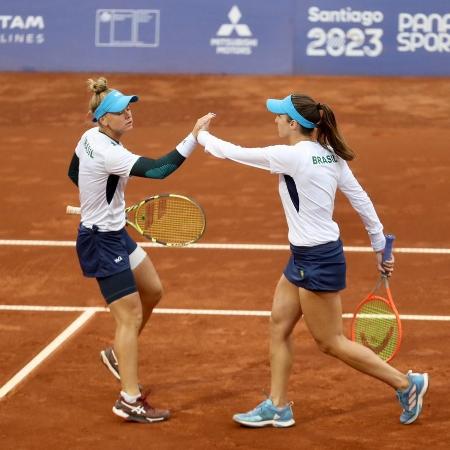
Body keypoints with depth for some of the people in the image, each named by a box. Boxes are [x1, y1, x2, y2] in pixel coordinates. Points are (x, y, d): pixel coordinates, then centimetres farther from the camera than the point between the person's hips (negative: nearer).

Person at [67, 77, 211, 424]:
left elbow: (73, 173, 17)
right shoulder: (108, 153, -29)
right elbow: (158, 169, -38)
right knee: (130, 316, -5)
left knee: (153, 291, 22)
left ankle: (119, 355, 37)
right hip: (102, 243, -10)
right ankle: (130, 401, 0)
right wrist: (194, 138, -37)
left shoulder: (90, 138, 0)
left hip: (114, 233, 10)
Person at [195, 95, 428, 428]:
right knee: (279, 328, 14)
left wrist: (203, 136, 7)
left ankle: (406, 384, 10)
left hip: (317, 260, -9)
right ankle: (277, 407, 21)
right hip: (304, 257, 9)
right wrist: (380, 247, 14)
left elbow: (235, 153, -12)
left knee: (331, 343, 3)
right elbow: (362, 200, 6)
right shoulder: (329, 155, 3)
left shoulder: (291, 156, -21)